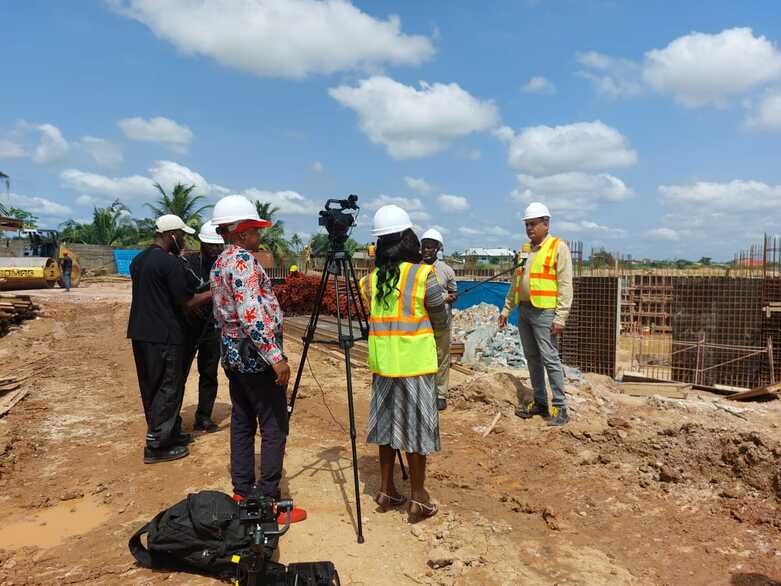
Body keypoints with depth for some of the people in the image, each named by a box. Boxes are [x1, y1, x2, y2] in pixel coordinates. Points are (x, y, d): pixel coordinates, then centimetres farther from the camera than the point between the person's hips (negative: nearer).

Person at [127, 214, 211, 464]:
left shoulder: (138, 260, 11)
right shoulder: (170, 262, -15)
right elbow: (186, 303, -15)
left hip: (140, 333, 9)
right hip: (164, 337, -9)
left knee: (151, 387, 15)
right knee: (168, 389, 0)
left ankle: (170, 433, 27)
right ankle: (156, 446, 5)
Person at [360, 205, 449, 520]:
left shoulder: (371, 280, 2)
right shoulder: (424, 275, -11)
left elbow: (375, 315, 10)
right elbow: (441, 323, -1)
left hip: (383, 363, 5)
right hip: (416, 364, -4)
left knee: (387, 425, 16)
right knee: (416, 428, 6)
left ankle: (387, 490, 27)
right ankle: (418, 498, 18)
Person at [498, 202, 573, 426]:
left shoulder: (558, 247, -6)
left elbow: (565, 285, -11)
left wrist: (560, 317, -17)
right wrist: (506, 309, 17)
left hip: (545, 313, -7)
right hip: (524, 311, 7)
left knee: (550, 359, -7)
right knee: (532, 358, 11)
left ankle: (560, 407, 2)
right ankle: (540, 402, 21)